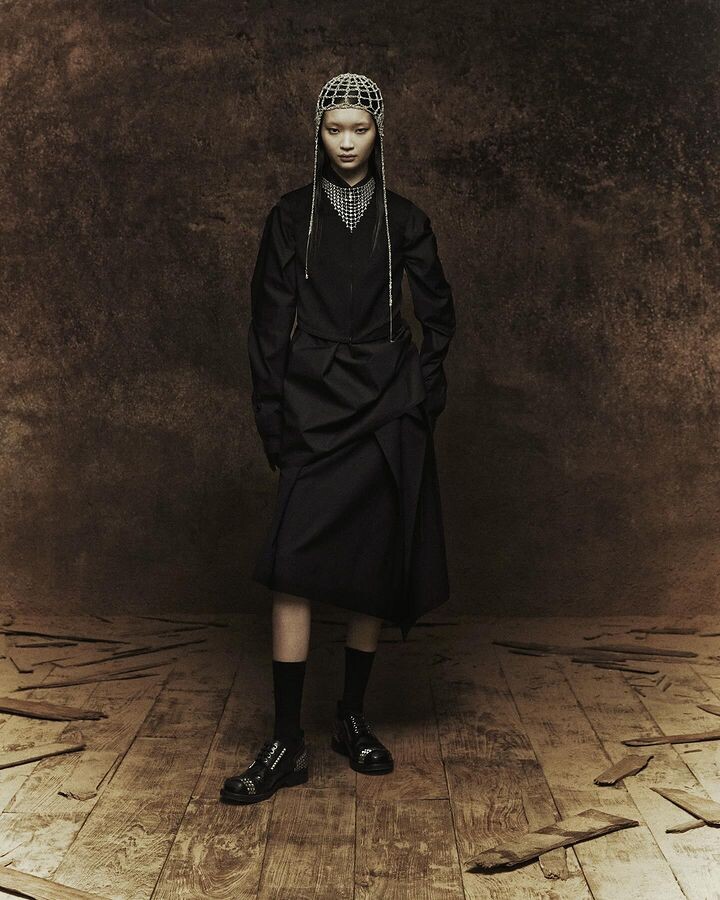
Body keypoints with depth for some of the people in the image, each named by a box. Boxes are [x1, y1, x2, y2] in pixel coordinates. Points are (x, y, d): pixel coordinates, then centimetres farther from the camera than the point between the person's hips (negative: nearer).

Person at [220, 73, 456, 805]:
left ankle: (352, 718, 18)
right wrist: (273, 421, -4)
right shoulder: (291, 217, 5)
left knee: (371, 564, 4)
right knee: (293, 567, -10)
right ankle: (286, 743, -6)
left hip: (386, 409, 1)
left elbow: (437, 313, 9)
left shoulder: (404, 218, 7)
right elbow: (270, 323, 2)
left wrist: (422, 402, 0)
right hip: (313, 406, -1)